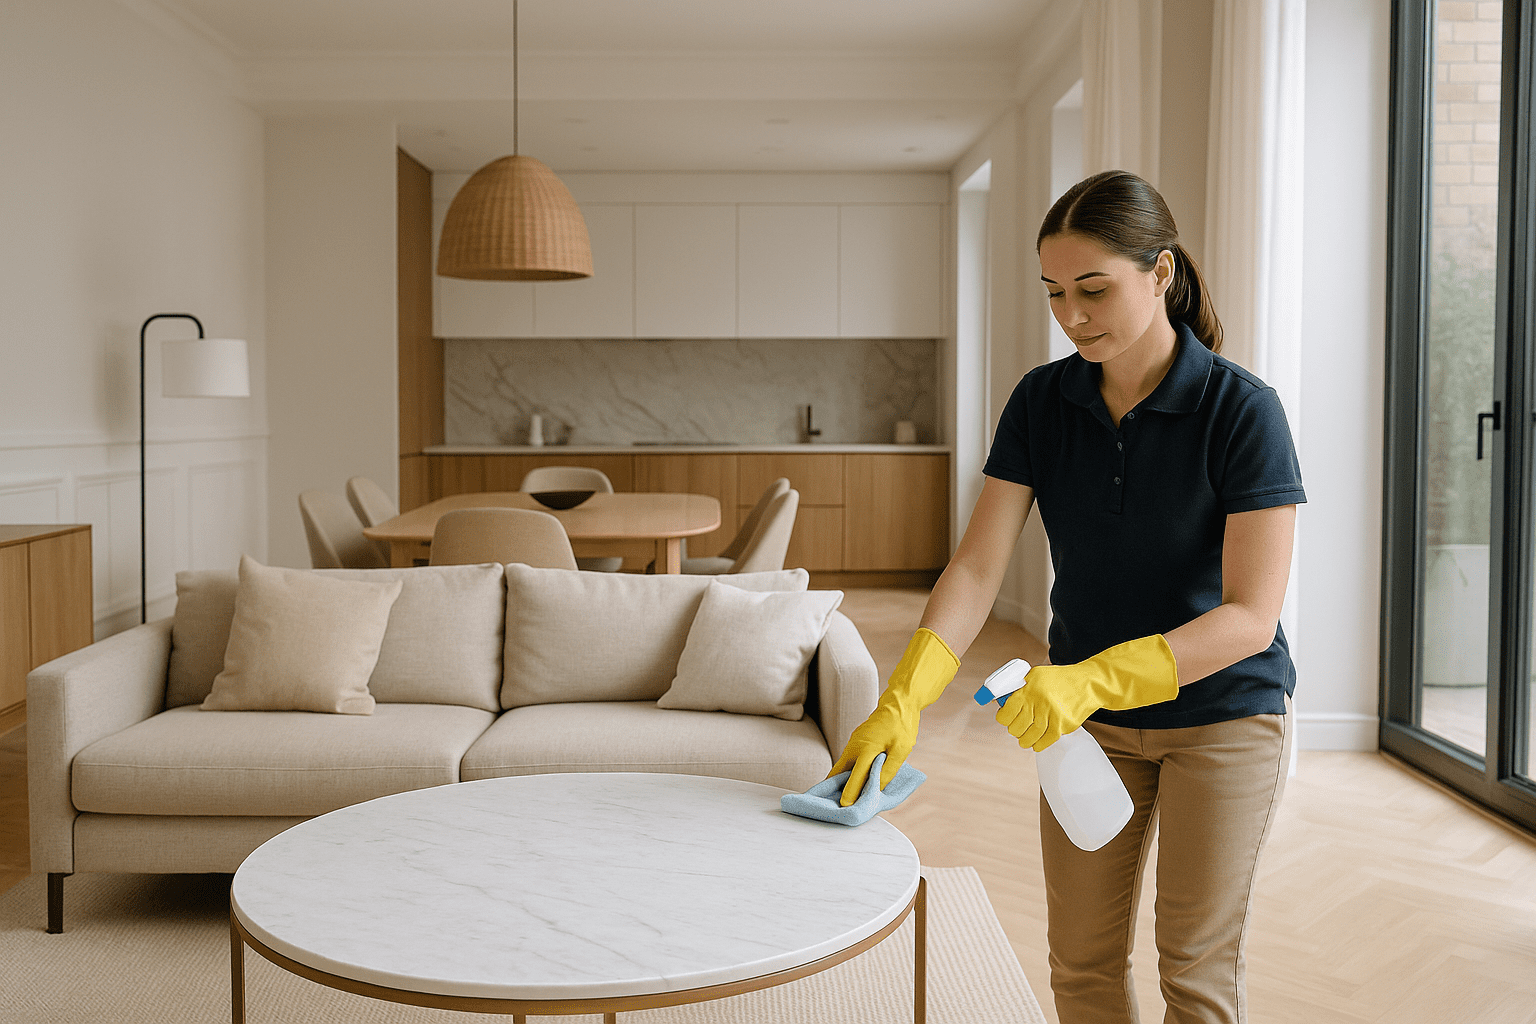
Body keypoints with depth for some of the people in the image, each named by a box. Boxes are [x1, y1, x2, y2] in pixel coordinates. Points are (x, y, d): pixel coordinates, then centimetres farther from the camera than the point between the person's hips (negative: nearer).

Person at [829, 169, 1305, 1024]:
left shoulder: (1241, 409, -21)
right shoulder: (1042, 402, -8)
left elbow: (1251, 615, -24)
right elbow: (979, 566, -13)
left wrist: (1094, 678, -36)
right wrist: (903, 700, -26)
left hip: (1223, 711, -3)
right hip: (1089, 709, 4)